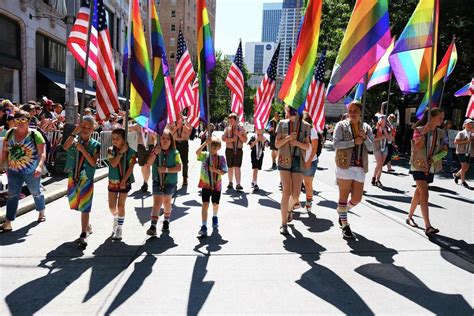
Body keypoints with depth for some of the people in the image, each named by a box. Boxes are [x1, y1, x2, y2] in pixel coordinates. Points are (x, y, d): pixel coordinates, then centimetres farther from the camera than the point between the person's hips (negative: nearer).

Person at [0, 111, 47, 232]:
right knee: (12, 195, 1)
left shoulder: (35, 134, -10)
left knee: (36, 192, 15)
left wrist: (39, 166, -28)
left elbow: (42, 153, -15)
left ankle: (41, 212, 39)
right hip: (13, 171, 3)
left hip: (31, 172, -3)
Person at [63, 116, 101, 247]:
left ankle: (83, 235, -2)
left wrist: (83, 150, -20)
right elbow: (65, 147, -20)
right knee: (76, 205, 17)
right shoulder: (74, 140, 3)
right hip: (73, 177, 4)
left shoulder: (95, 145, -3)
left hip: (86, 179, -4)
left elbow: (93, 163, -13)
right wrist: (75, 132, -23)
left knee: (84, 207, -6)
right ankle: (88, 226, 37)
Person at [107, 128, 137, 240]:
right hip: (113, 181, 3)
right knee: (112, 207, 7)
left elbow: (130, 167, -13)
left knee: (120, 205, 1)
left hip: (125, 182, -3)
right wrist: (121, 152, -21)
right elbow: (113, 164, -17)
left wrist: (124, 180, -19)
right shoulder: (111, 150, -3)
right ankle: (116, 219, 39)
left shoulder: (131, 152, -9)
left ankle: (119, 229, 13)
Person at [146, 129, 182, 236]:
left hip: (170, 182, 0)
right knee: (157, 202, -9)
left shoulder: (175, 153, -6)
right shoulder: (156, 150, -1)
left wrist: (166, 169, -24)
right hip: (157, 181, 0)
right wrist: (155, 153, -27)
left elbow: (178, 168, -13)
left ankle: (166, 221, 37)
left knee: (166, 202, 15)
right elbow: (149, 163, -13)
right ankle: (153, 226, -13)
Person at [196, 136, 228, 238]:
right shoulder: (205, 155, -5)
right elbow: (197, 152, -26)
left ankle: (214, 217, 49)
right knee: (205, 204, -8)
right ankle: (204, 227, -7)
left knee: (215, 204, 18)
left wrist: (215, 170, -27)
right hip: (205, 184, -1)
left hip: (216, 185, 1)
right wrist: (206, 142, -33)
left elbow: (223, 172, -9)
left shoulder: (221, 158, -4)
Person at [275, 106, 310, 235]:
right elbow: (277, 144, 4)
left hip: (298, 161, 1)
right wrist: (288, 138, -13)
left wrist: (297, 143, -12)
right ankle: (284, 223, 3)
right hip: (284, 160, -1)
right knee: (286, 191, -8)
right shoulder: (282, 124, 5)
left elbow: (307, 146, 7)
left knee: (296, 194, 1)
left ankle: (289, 209, 37)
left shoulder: (305, 126, 6)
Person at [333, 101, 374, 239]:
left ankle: (342, 212, 36)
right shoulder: (341, 125, 0)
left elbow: (371, 147, 7)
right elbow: (336, 144, -11)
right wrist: (354, 142, -14)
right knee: (344, 197, 2)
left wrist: (365, 138, -10)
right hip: (345, 166, -4)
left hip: (360, 168, 4)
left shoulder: (366, 127, 12)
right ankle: (345, 226, 14)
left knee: (357, 199, 6)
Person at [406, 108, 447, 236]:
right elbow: (417, 147, -20)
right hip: (419, 166, -6)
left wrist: (434, 158, -10)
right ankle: (428, 226, -17)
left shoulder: (441, 133, 7)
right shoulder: (419, 129, -8)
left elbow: (445, 150, 5)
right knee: (425, 194, -14)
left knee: (419, 192, 15)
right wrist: (424, 133, -22)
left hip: (431, 167, 6)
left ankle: (410, 217, 32)